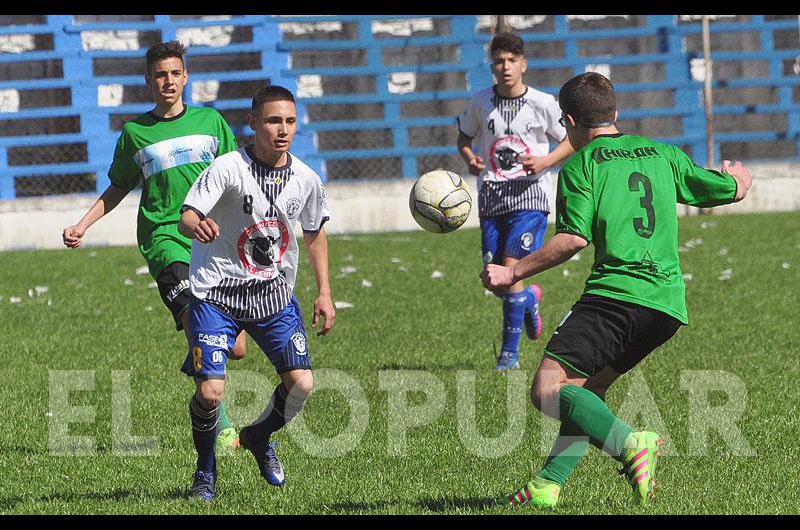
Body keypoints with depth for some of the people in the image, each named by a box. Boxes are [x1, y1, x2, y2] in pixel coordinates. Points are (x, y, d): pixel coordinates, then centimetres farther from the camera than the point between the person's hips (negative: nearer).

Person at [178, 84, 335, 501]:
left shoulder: (306, 180, -2)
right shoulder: (227, 168, -17)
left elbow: (314, 233, 15)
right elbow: (186, 218, -27)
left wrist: (324, 292, 11)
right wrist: (198, 227, -51)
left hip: (274, 294, 4)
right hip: (217, 293, -4)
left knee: (301, 383, -7)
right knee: (210, 390, -14)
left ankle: (259, 438, 26)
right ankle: (205, 470, 14)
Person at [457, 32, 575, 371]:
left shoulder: (542, 104, -4)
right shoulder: (480, 103, 2)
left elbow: (572, 141, 6)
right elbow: (464, 136, 18)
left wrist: (546, 161, -12)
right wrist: (469, 158, -4)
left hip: (529, 195, -4)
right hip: (491, 197, 4)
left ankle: (509, 354, -7)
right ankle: (530, 299, 41)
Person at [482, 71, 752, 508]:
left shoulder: (582, 165, 3)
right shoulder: (663, 154, 19)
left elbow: (573, 240, -10)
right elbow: (734, 190, 27)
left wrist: (513, 273, -3)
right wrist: (736, 174, 51)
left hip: (616, 290, -7)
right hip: (669, 303, 7)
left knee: (548, 391, -12)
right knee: (588, 387, 21)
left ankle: (631, 444, -31)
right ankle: (550, 483, 13)